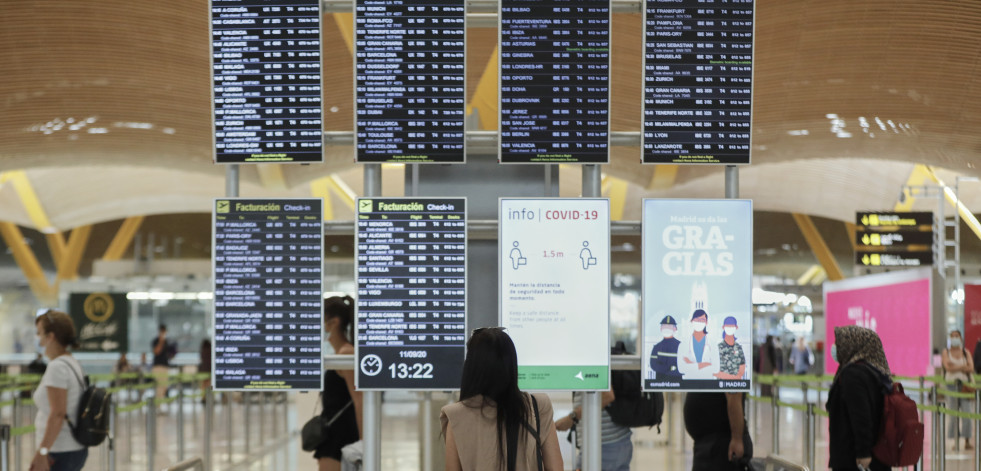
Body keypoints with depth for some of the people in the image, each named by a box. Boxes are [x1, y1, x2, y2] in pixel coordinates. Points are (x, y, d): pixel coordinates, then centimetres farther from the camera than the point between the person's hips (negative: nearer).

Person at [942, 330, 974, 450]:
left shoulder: (966, 353, 10)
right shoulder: (946, 352, 6)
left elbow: (971, 368, -3)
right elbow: (948, 367, -9)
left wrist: (955, 367, -9)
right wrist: (962, 366, -8)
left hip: (965, 385, 1)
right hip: (951, 384, -1)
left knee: (967, 413, -6)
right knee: (953, 414, -3)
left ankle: (967, 442, -2)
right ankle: (955, 441, 2)